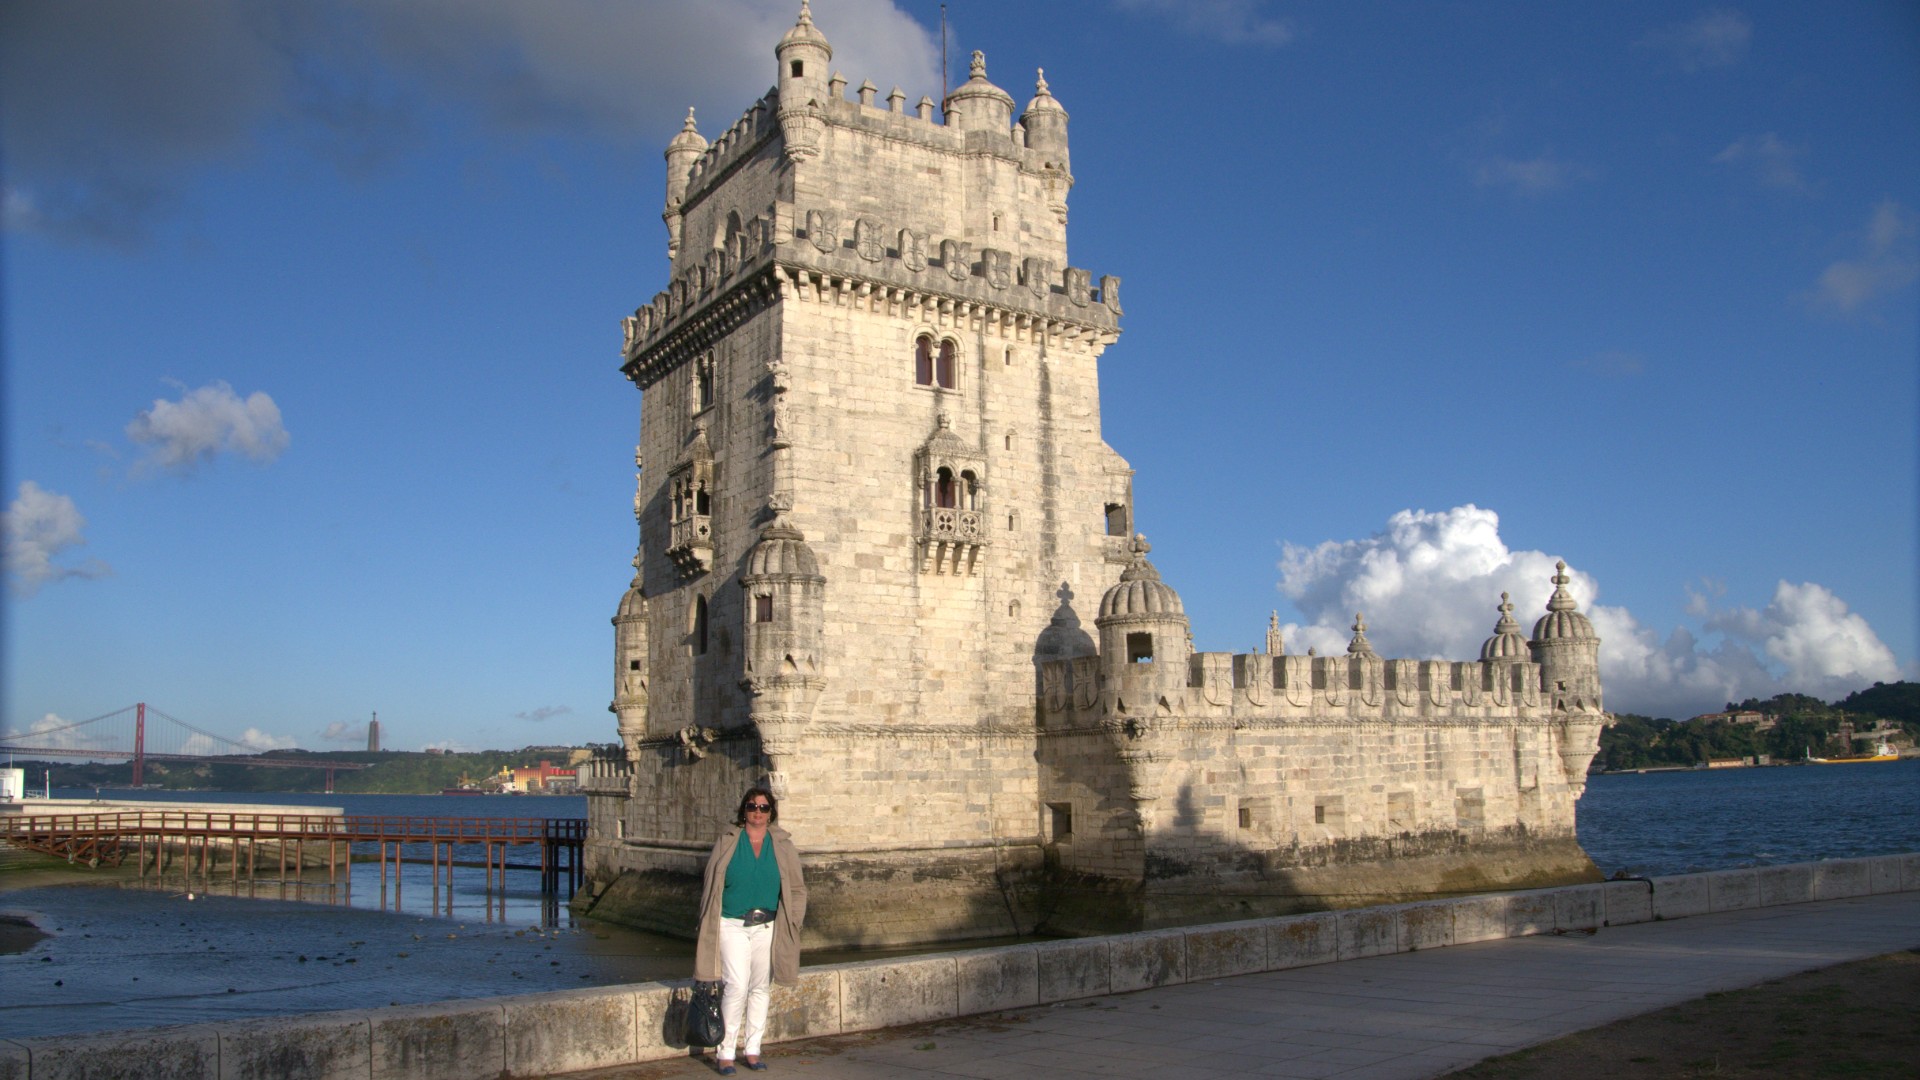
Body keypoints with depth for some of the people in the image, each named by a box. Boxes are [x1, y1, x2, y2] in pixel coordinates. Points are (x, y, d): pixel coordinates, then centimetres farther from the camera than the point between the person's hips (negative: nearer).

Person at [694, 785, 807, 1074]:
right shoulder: (727, 843, 2)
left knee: (760, 988, 8)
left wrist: (790, 924, 0)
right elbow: (710, 885, 5)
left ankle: (752, 1050, 19)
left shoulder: (783, 846, 5)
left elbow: (797, 889, 9)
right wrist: (706, 926, 1)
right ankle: (725, 1052, -1)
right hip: (732, 925, -2)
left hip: (767, 928, 3)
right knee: (737, 987, -12)